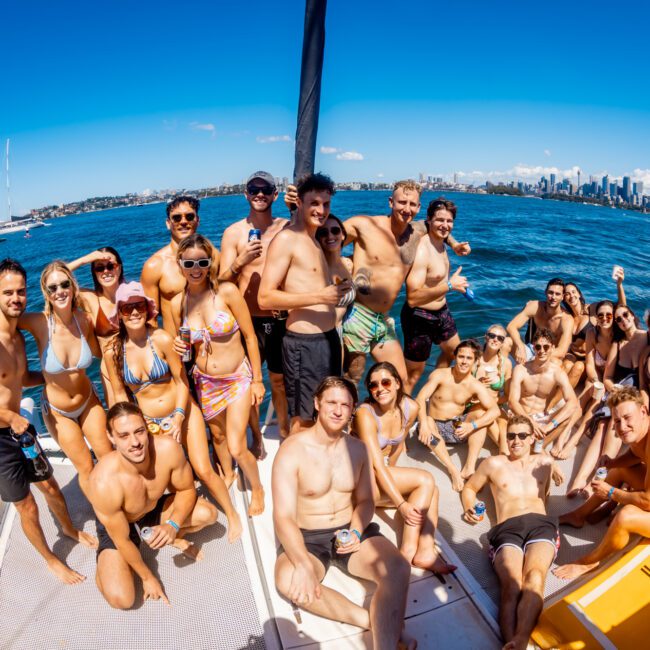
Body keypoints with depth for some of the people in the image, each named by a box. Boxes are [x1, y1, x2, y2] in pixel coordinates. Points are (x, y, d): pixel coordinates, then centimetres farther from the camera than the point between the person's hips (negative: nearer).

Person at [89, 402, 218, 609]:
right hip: (116, 524, -3)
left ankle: (176, 538, 16)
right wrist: (147, 577, -9)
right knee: (121, 599, -20)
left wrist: (173, 526, -29)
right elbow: (122, 540, -23)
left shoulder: (168, 448, -32)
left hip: (154, 510, 3)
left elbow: (186, 490, -12)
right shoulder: (103, 483, -39)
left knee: (208, 513, -17)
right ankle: (104, 563, 13)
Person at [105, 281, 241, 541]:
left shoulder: (162, 339, -18)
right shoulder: (113, 352, -10)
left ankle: (232, 515, 17)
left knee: (204, 471, -7)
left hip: (183, 412, -2)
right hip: (149, 422, 2)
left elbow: (181, 381, -12)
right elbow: (120, 393, 2)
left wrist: (179, 418, -21)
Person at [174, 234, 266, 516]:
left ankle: (257, 488, 25)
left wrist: (257, 380, -9)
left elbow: (250, 336, -11)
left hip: (238, 378, -4)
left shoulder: (227, 291, -17)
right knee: (218, 436, 23)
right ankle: (227, 475, 53)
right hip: (205, 382, 4)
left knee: (237, 448, -5)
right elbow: (186, 344, 11)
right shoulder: (179, 303, -5)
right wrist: (179, 347, -14)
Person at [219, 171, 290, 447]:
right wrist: (239, 262, -23)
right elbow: (222, 281, -6)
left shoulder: (287, 228, 1)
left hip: (281, 319, 1)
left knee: (279, 379, 14)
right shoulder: (233, 232, -3)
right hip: (248, 320, -1)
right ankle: (257, 438, 30)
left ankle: (284, 432, 36)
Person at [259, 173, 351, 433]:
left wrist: (338, 290, 4)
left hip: (328, 338, 9)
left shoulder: (313, 240, 15)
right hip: (304, 343, -9)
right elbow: (265, 298, -19)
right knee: (303, 420, 5)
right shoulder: (285, 239, -11)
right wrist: (319, 297, -24)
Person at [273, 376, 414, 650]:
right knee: (288, 582, -34)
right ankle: (378, 623, -22)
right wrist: (303, 565, -35)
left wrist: (356, 532, -13)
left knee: (398, 569, -24)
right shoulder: (291, 450, -16)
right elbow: (283, 517, -20)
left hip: (352, 531, 3)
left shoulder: (357, 448, 0)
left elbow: (365, 500, 9)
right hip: (306, 537, -2)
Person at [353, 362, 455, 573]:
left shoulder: (411, 408, -4)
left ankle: (426, 550, -16)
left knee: (433, 491, -9)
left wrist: (391, 471, 14)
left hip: (383, 477, 7)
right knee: (425, 480, -19)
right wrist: (401, 504, -30)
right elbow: (377, 465, -27)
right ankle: (408, 551, -16)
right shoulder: (365, 414, -23)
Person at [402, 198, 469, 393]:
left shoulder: (440, 243, 2)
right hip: (420, 318, -10)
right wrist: (449, 285, -34)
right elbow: (412, 298, -34)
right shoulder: (421, 251, -27)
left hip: (441, 312, 10)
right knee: (412, 375, 0)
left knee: (453, 352, 31)